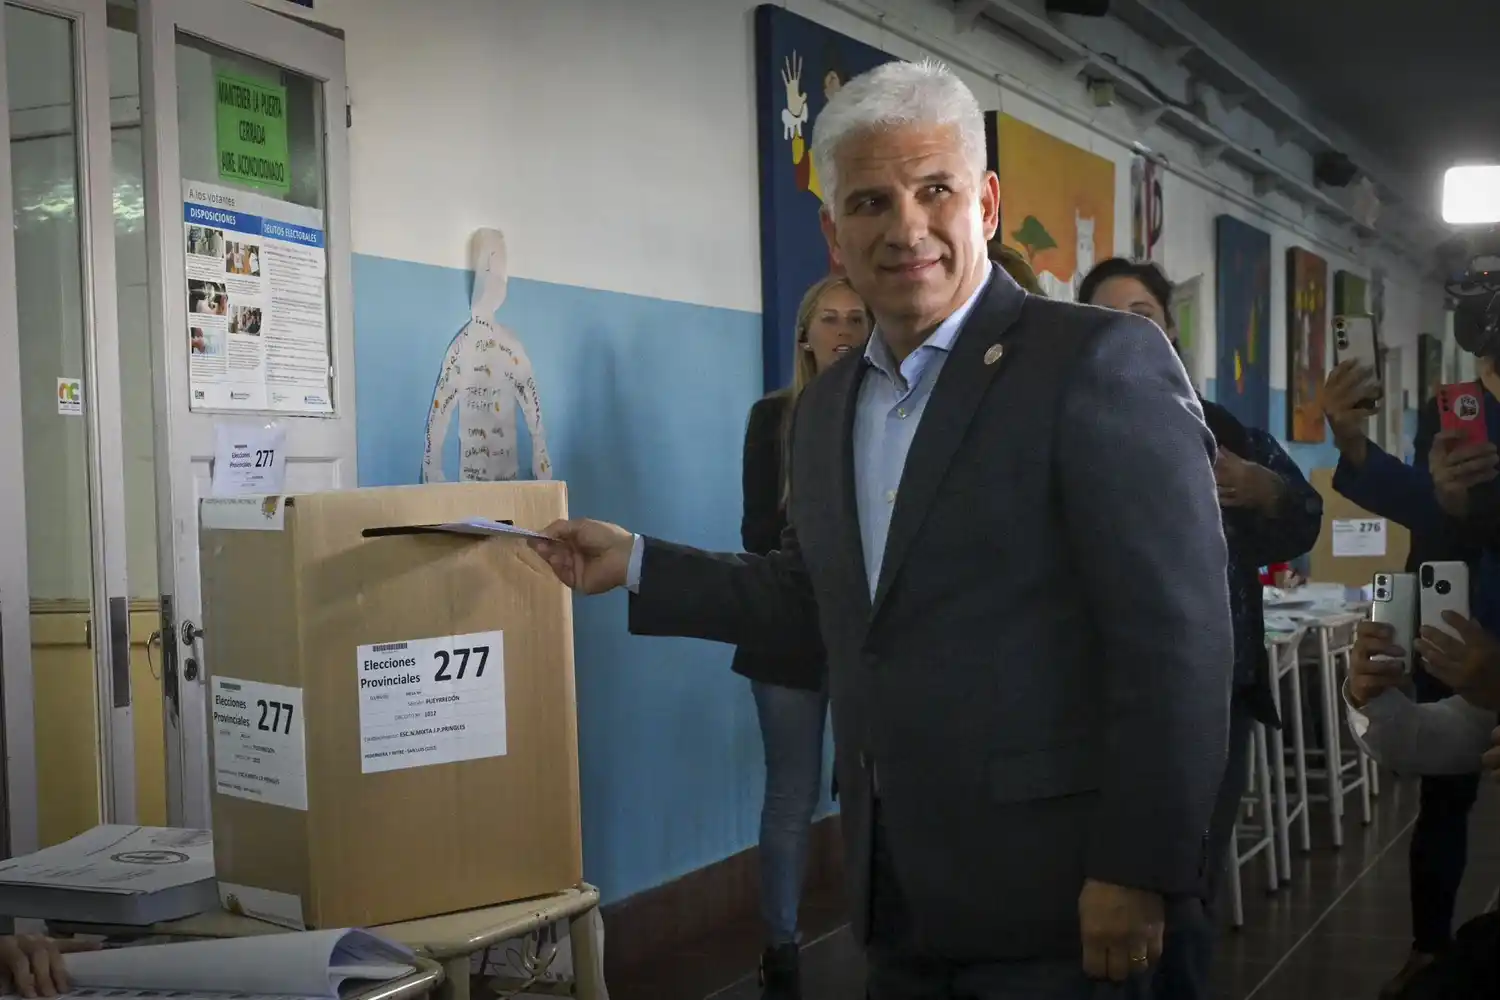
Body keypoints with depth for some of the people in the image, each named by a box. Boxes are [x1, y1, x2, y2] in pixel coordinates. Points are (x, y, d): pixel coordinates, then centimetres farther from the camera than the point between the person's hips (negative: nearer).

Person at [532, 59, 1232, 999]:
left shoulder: (1102, 360, -13)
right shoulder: (827, 405, 11)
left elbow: (1177, 636, -17)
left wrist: (1137, 872, -18)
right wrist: (637, 563, 15)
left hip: (1046, 890, -7)